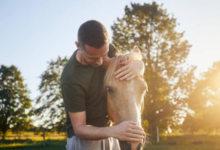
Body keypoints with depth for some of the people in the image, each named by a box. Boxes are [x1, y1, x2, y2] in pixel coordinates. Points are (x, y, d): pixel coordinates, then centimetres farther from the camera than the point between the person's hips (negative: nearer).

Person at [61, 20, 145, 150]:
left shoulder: (103, 48, -11)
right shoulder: (72, 79, -28)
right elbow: (79, 128, -23)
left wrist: (137, 65, -27)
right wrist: (114, 131, -40)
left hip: (106, 132, 6)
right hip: (83, 137, -5)